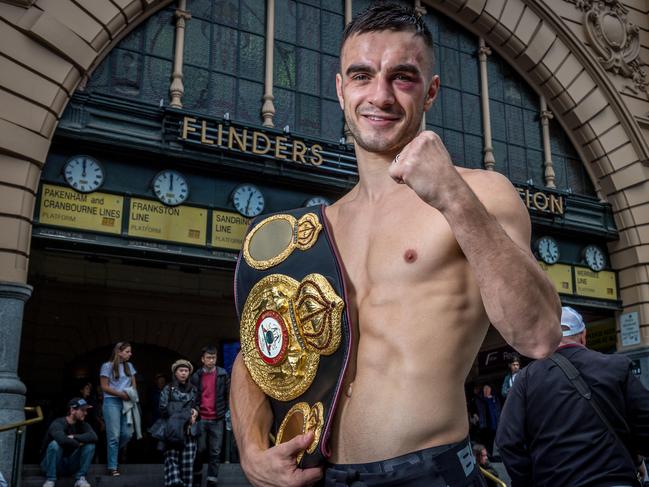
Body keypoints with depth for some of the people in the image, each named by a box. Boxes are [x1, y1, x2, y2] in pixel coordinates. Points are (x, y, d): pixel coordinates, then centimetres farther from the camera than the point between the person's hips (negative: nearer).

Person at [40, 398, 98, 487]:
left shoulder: (82, 424, -1)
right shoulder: (58, 423, -18)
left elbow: (93, 437, -21)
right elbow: (62, 439, -41)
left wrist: (74, 437, -26)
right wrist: (78, 443, -23)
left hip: (71, 465, 4)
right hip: (53, 465, -4)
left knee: (90, 445, -14)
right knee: (55, 444, -32)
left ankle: (80, 478, -12)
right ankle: (50, 480, -18)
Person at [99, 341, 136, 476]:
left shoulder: (129, 366, 13)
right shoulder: (107, 366, -3)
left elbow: (133, 384, 17)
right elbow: (104, 387, -6)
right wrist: (120, 394, -14)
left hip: (126, 402, 5)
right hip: (112, 402, -5)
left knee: (127, 434, -1)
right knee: (114, 435, -5)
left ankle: (112, 455, 23)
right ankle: (112, 466, 2)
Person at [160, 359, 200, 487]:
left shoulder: (193, 389, 16)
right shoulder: (168, 389, 6)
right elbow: (164, 409, -4)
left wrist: (195, 412, -3)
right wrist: (186, 415, -8)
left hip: (189, 430, 2)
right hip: (173, 430, -2)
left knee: (188, 461, -3)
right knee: (172, 459, -10)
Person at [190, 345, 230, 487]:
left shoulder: (223, 374, 2)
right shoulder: (196, 376, 4)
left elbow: (228, 395, 6)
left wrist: (224, 411, 2)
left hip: (217, 419, -1)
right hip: (200, 418, 1)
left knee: (215, 452, 1)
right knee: (199, 450, 8)